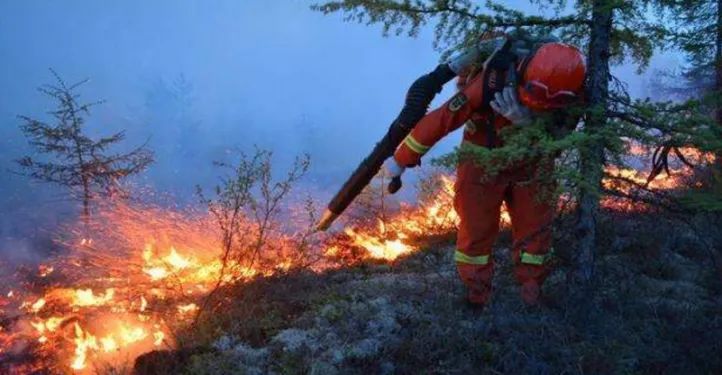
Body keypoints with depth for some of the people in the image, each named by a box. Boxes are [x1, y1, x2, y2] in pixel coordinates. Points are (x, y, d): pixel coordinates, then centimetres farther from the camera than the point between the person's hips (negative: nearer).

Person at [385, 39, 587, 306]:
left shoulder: (567, 97, -24)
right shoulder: (493, 83, -36)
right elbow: (440, 119, -30)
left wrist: (526, 120, -40)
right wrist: (402, 160, -20)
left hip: (529, 165, 3)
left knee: (536, 226, 5)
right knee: (477, 230, 3)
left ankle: (532, 291, 23)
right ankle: (475, 297, 20)